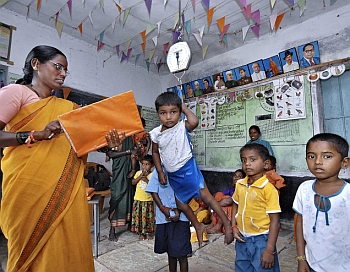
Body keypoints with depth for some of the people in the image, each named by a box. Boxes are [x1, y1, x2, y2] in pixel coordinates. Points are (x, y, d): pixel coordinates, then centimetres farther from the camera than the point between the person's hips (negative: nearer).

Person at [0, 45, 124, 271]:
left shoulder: (68, 107, 19)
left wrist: (107, 143, -7)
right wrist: (37, 135, -17)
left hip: (67, 190, 5)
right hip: (30, 187, -5)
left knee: (68, 247, 9)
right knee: (34, 251, 5)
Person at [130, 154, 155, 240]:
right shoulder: (138, 173, 3)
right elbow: (133, 182, -2)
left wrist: (146, 179, -21)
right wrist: (140, 177, -15)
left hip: (148, 200, -2)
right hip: (138, 199, 2)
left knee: (148, 217, 6)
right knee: (138, 216, 7)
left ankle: (148, 233, 23)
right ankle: (141, 233, 22)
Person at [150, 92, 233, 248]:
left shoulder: (183, 127, -15)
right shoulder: (155, 134, -4)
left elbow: (194, 122, -39)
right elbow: (155, 153, 10)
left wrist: (184, 108, -22)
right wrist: (160, 172, 6)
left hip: (188, 168, -5)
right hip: (172, 174, 6)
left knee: (206, 196, -7)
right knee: (180, 203, 17)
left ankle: (226, 223, 13)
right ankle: (198, 226, 39)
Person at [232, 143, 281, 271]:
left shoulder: (268, 189, -19)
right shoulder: (240, 184, -2)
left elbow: (275, 221, -16)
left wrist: (269, 250, -15)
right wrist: (234, 227, 3)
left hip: (261, 240, -5)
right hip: (242, 239, 6)